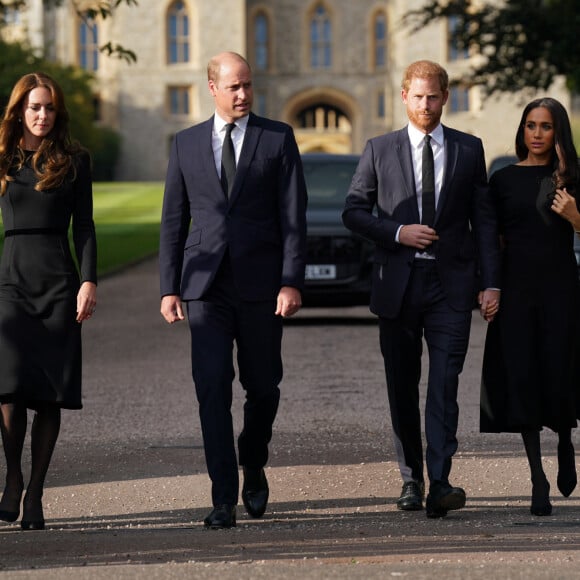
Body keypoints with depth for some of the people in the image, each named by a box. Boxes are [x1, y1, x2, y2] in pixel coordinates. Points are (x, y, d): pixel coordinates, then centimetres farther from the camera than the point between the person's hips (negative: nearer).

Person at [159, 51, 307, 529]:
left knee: (263, 386, 8)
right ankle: (224, 498, -8)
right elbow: (173, 221, 11)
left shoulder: (278, 138, 3)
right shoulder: (187, 144, 10)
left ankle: (253, 466, 34)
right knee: (212, 387, -8)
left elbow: (294, 216, -1)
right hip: (205, 284, 1)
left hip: (260, 285, -1)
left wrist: (291, 282, -10)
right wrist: (169, 288, 5)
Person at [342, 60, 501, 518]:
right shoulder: (380, 150, 7)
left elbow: (484, 219, 7)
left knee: (444, 383, -12)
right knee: (402, 386, 7)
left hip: (450, 283, -1)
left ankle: (440, 483, -18)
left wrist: (490, 282, 0)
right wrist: (397, 232, -10)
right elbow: (354, 211, 7)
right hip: (398, 283, 1)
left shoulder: (469, 150, 8)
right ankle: (412, 478, 19)